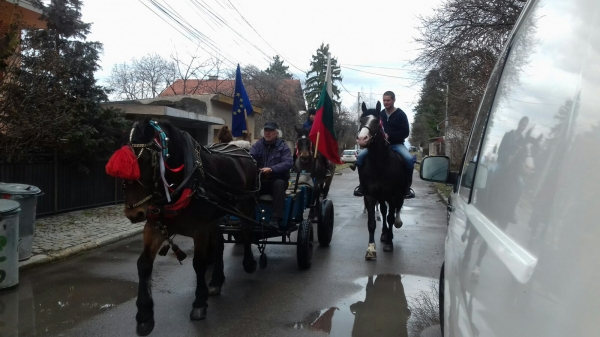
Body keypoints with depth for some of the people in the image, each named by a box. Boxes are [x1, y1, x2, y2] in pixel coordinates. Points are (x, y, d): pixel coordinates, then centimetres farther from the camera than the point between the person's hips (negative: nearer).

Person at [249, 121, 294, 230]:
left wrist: (271, 169, -34)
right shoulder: (258, 145, 9)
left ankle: (275, 219, -39)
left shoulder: (283, 146, 0)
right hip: (260, 180, 2)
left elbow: (288, 163, -17)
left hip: (276, 180, -2)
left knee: (279, 184, -36)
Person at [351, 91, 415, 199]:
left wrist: (389, 136, -19)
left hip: (396, 144, -3)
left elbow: (405, 132, -8)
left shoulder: (401, 114, -2)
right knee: (361, 156, -16)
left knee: (409, 159, -32)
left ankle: (407, 187, -13)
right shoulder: (380, 114, 10)